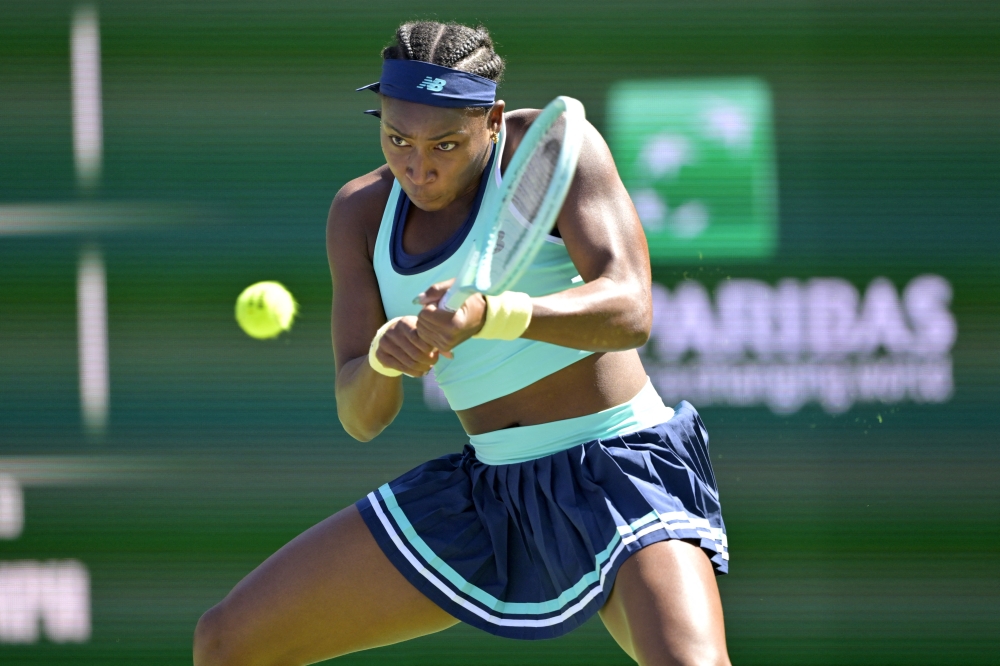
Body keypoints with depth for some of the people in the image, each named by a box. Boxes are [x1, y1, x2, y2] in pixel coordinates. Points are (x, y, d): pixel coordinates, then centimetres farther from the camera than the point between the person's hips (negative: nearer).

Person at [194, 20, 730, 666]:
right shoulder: (362, 213, 4)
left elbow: (629, 310, -26)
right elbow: (361, 418, -1)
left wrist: (490, 315, -43)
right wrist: (382, 359, -26)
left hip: (621, 472, -6)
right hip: (491, 488, 6)